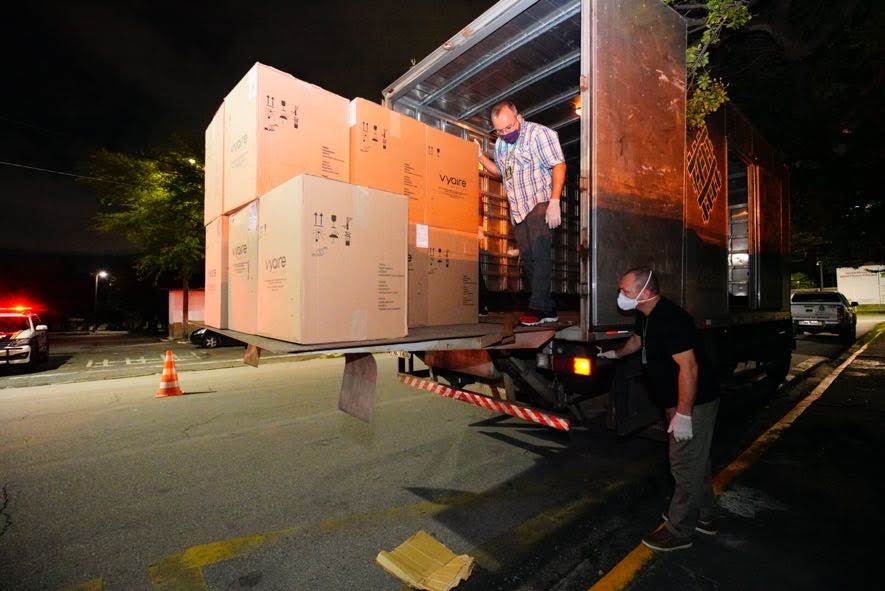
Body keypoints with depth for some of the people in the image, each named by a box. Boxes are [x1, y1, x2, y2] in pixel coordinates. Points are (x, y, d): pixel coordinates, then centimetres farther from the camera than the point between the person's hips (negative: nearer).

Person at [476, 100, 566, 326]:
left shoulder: (538, 133, -5)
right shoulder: (500, 144, 17)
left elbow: (558, 166, -10)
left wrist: (555, 202, -20)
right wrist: (480, 157, 13)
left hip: (540, 204, -7)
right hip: (518, 210, 7)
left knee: (540, 254, -15)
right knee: (528, 259, 4)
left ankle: (538, 308, -15)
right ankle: (548, 309, 10)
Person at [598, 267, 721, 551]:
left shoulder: (670, 319, -28)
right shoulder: (646, 316, 3)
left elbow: (689, 367, -31)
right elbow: (637, 340, 24)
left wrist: (683, 415, -28)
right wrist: (615, 353, 40)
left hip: (694, 403, -10)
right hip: (679, 402, 10)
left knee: (685, 466, 1)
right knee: (695, 461, 22)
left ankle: (679, 531, 17)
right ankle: (703, 517, 40)